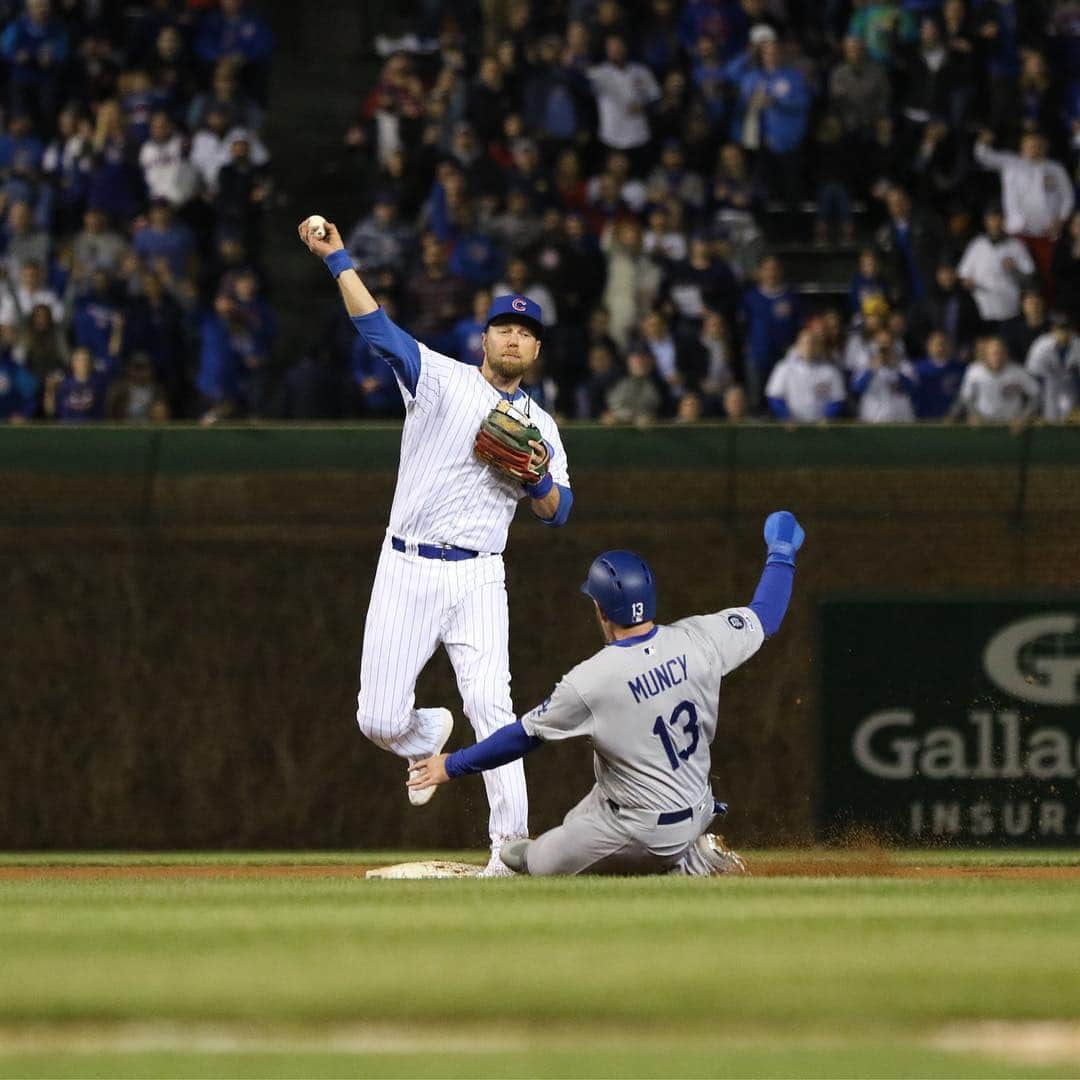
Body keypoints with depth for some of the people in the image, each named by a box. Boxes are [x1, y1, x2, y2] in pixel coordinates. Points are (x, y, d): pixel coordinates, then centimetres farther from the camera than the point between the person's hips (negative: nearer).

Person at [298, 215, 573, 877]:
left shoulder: (540, 427, 13)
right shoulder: (441, 379, 4)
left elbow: (558, 512, 11)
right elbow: (378, 328, -6)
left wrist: (538, 478, -10)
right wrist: (338, 259, -15)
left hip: (477, 579, 1)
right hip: (406, 571, -1)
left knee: (491, 706, -17)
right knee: (381, 721, -3)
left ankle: (512, 845, -15)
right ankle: (430, 736, 34)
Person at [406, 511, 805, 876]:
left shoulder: (590, 681, -26)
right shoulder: (697, 640, -14)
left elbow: (525, 734, -13)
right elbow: (765, 616, 3)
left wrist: (453, 764, 2)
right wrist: (780, 554, 22)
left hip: (645, 827, -9)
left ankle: (686, 862, -1)